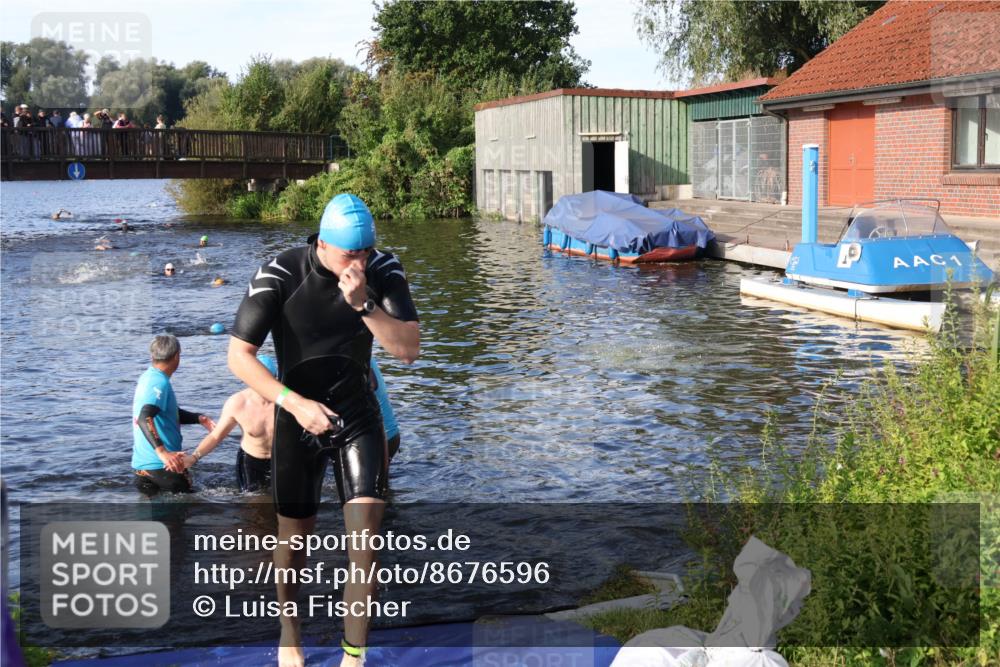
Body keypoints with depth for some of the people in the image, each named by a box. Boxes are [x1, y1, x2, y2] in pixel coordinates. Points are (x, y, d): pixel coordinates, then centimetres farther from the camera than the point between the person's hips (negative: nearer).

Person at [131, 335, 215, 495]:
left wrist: (199, 418, 9)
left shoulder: (147, 378, 13)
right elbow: (144, 419, -31)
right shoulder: (159, 382, -17)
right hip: (161, 464, -8)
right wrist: (162, 452, -42)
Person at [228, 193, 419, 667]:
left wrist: (364, 304, -31)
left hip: (358, 416, 1)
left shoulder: (383, 271, -11)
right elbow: (239, 356, -18)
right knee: (294, 536, 10)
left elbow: (408, 349, -16)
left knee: (365, 537, -11)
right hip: (298, 417, -1)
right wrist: (294, 402, -29)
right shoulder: (280, 275, -19)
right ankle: (289, 627, 38)